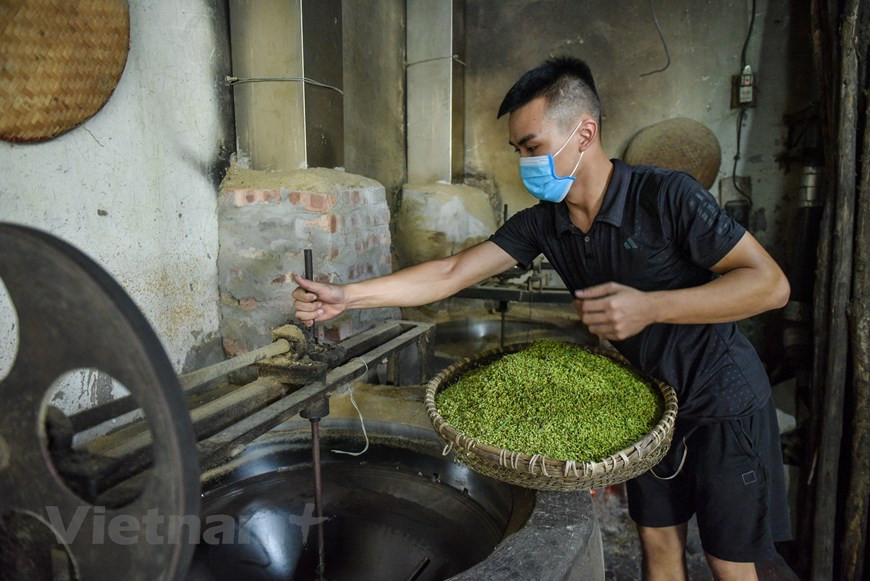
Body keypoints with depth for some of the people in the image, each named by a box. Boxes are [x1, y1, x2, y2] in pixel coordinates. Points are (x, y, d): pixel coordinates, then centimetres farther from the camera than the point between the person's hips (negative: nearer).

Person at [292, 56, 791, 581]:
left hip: (722, 402, -4)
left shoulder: (665, 196, -24)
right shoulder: (543, 223, -8)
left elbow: (770, 283, -23)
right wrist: (344, 297, -18)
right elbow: (451, 274, -11)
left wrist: (650, 307, -35)